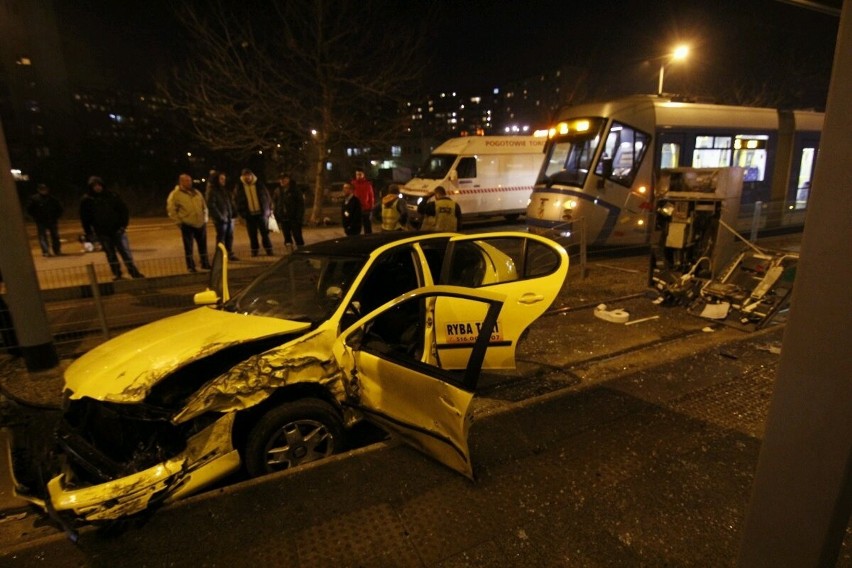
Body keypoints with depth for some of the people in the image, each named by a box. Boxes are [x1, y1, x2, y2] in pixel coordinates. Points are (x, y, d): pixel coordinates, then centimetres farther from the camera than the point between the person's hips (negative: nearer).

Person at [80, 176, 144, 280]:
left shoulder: (112, 195, -1)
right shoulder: (86, 200, 1)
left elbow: (123, 210, 4)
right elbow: (84, 218, 6)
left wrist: (123, 225, -5)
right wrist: (89, 233, 2)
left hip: (117, 229, -1)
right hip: (102, 232, 1)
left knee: (125, 251, -4)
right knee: (110, 254, 6)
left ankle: (134, 273, -1)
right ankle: (117, 274, 15)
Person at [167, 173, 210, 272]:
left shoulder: (196, 192, 12)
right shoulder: (175, 194, -4)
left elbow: (204, 206, 19)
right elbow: (171, 210, -5)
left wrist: (205, 218, 10)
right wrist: (179, 221, -9)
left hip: (200, 224, 5)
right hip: (187, 225, -5)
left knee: (203, 245, 12)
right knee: (188, 247, 1)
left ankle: (205, 263, 25)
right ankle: (191, 266, 10)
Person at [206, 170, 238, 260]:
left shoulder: (226, 190, 17)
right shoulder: (212, 191, -7)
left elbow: (231, 201, 20)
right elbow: (211, 205, -12)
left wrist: (234, 212, 7)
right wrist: (219, 216, -16)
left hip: (229, 217, 7)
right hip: (220, 218, -7)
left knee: (230, 236, 9)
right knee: (221, 237, -3)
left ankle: (230, 254, 17)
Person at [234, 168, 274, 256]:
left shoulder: (259, 184, 2)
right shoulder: (239, 187, 2)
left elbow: (267, 197, 5)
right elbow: (237, 200, 6)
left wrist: (269, 209, 1)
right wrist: (242, 212, 0)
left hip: (261, 213, 0)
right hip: (249, 215, 1)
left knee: (265, 233, 2)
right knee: (252, 234, 5)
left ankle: (268, 249, 11)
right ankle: (254, 250, 15)